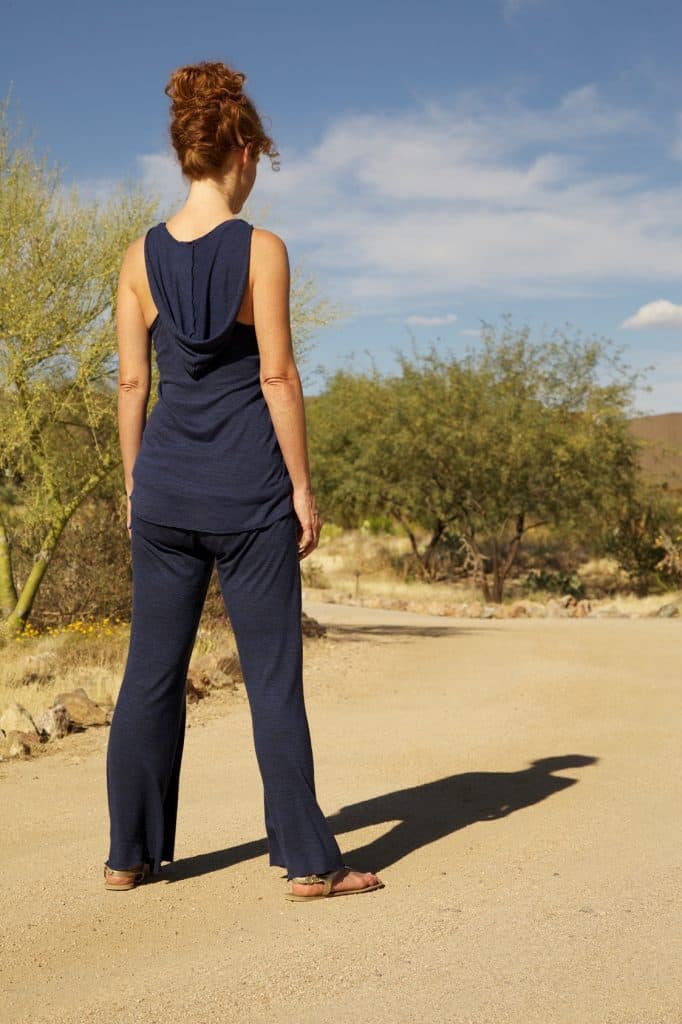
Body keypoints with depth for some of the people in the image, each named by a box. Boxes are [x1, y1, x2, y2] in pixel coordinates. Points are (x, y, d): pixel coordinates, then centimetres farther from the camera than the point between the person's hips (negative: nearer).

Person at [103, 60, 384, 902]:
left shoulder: (141, 256, 4)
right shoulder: (262, 249, -7)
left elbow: (132, 381, 5)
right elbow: (277, 375, -10)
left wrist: (135, 484, 14)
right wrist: (303, 487, -4)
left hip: (165, 487, 4)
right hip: (248, 489, -4)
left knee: (152, 672, 12)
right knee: (273, 675, 3)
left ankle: (130, 855, 20)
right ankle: (308, 862, 9)